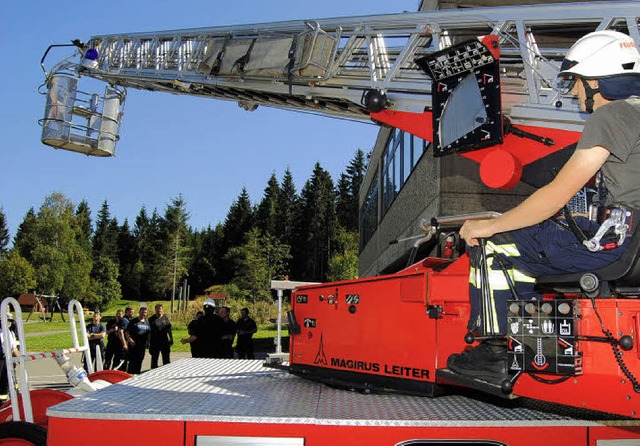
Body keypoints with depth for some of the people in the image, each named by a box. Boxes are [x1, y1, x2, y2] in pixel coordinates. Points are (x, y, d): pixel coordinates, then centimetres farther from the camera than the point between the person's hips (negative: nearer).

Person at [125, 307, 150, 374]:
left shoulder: (147, 322, 16)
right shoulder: (133, 321, -1)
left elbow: (149, 332, 20)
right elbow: (126, 332, -3)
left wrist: (148, 343, 11)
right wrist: (130, 339, -17)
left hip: (142, 345, 5)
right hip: (134, 344, -5)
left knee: (140, 361, 10)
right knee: (132, 361, -8)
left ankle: (137, 373, 18)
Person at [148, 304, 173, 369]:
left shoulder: (166, 318, 6)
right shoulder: (151, 319, -3)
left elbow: (169, 329, 13)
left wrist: (171, 339, 10)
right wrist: (148, 342, -7)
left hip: (165, 342, 3)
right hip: (155, 343, -3)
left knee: (166, 359, 9)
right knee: (154, 358, 6)